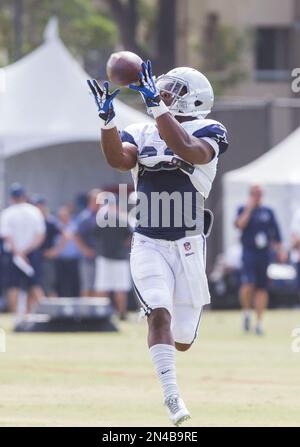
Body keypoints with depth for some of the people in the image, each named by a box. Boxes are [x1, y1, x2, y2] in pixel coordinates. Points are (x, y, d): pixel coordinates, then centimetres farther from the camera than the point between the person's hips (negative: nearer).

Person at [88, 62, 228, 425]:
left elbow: (186, 150, -25)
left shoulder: (207, 133, -3)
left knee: (182, 340, 7)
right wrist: (107, 118, -25)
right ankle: (171, 396, -19)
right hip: (148, 245, 1)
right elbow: (119, 160, -12)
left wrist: (156, 105, -29)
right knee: (160, 314, -23)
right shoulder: (141, 133, 7)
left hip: (188, 245, -1)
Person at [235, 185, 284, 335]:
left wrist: (280, 250, 7)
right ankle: (246, 312, 3)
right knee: (247, 285, -20)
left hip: (264, 254, 3)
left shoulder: (268, 212, 13)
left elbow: (276, 233, 15)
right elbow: (240, 224, -15)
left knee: (262, 288, 4)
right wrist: (249, 208, -13)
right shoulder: (244, 210, 5)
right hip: (249, 253, -3)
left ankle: (259, 321, 9)